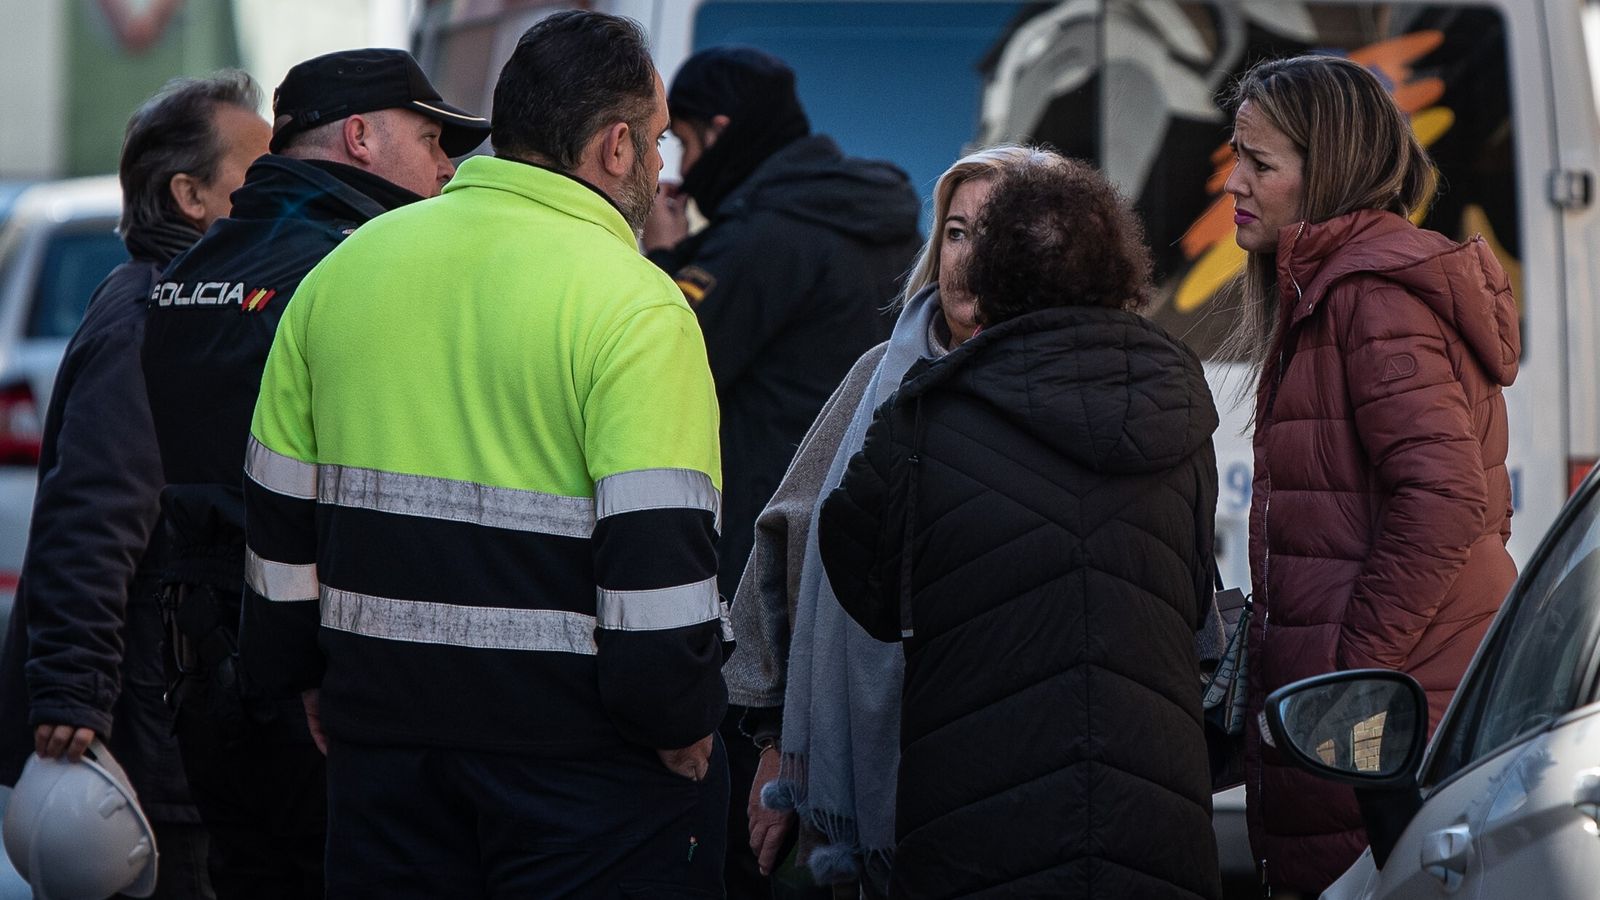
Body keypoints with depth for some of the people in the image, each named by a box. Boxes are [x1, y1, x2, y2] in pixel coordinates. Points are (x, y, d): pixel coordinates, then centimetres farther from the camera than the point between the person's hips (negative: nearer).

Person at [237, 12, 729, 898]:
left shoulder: (344, 269, 8)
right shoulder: (634, 305, -12)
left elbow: (278, 511, 13)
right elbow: (659, 552, -18)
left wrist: (313, 685, 22)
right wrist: (683, 725, -7)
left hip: (383, 737, 6)